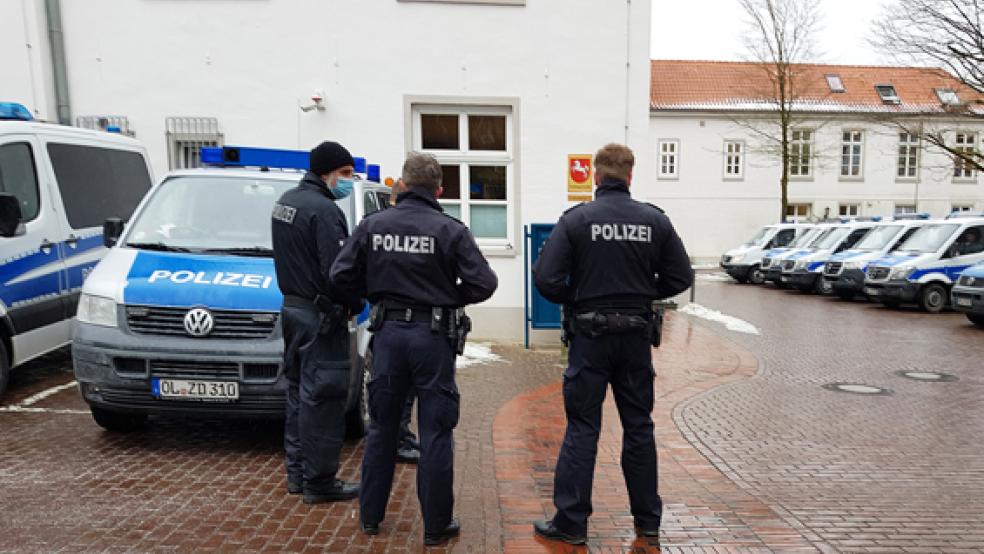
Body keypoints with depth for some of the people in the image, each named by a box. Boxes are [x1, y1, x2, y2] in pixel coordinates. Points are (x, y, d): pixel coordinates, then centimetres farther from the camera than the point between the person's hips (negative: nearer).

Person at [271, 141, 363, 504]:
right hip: (320, 316, -10)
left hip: (292, 307, 10)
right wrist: (354, 304, -7)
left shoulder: (286, 201, 13)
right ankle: (318, 481, 8)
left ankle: (297, 472, 28)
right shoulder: (324, 210, -18)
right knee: (322, 399, -2)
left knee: (299, 393, 17)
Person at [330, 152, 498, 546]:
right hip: (433, 335, -3)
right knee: (435, 434, 6)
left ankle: (370, 516, 30)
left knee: (381, 428, 17)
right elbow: (483, 284, -12)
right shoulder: (450, 230, -9)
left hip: (388, 332, 4)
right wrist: (449, 296, 6)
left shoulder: (372, 225, 0)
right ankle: (437, 526, 16)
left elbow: (341, 276, -2)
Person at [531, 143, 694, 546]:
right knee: (638, 427, 15)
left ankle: (570, 522, 11)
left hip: (590, 335, -3)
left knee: (582, 429, 6)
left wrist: (573, 300, 4)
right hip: (637, 335, 3)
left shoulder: (576, 219, -8)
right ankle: (648, 519, 26)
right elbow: (680, 278, 2)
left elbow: (546, 278, -14)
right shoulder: (654, 220, 1)